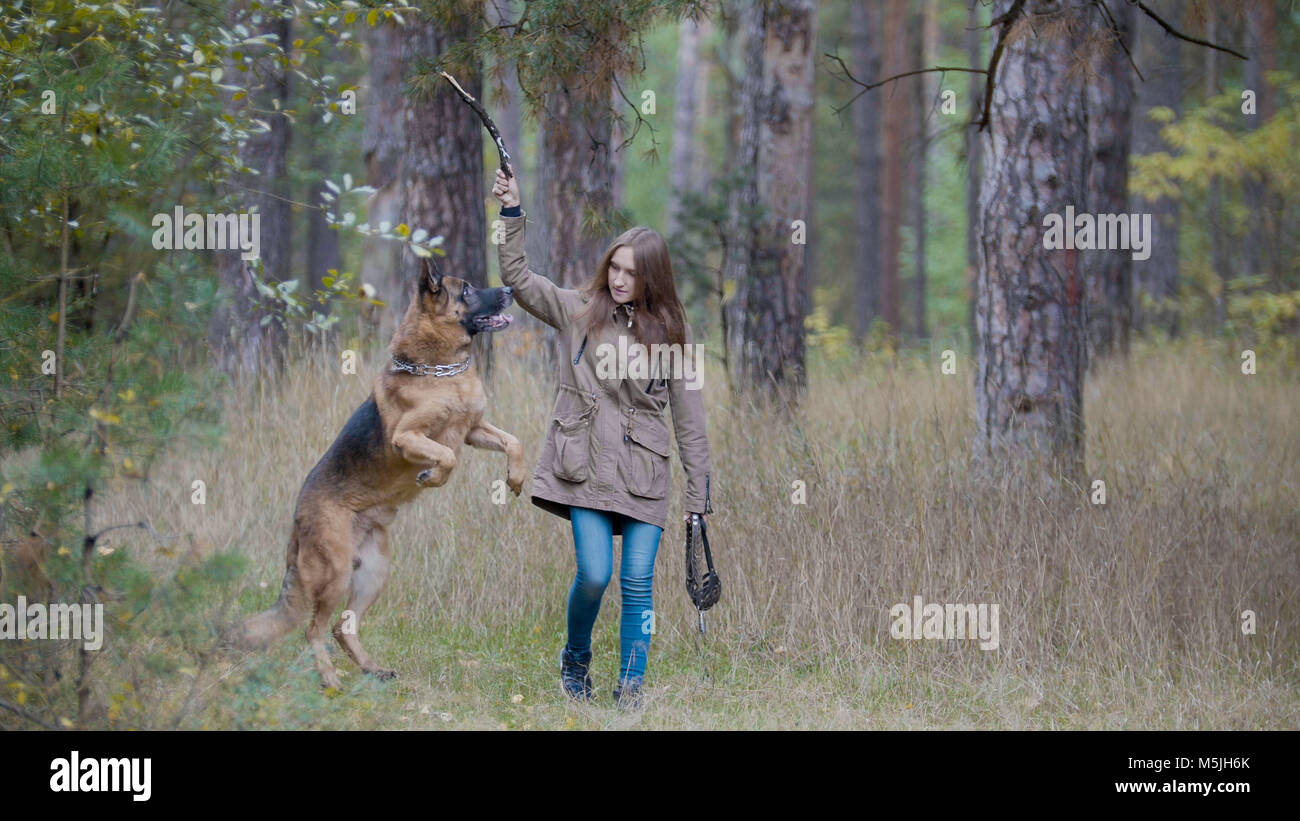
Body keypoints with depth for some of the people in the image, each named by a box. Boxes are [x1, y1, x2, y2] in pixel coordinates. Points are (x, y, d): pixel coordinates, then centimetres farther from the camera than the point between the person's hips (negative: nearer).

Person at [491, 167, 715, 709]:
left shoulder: (672, 334, 6)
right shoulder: (577, 311, 6)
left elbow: (690, 421, 7)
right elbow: (518, 277, 4)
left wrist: (698, 497, 4)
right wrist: (512, 212, -7)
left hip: (644, 473, 1)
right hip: (586, 465, -1)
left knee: (638, 584, -2)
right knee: (594, 574, -11)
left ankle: (630, 688, 7)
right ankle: (575, 658, 17)